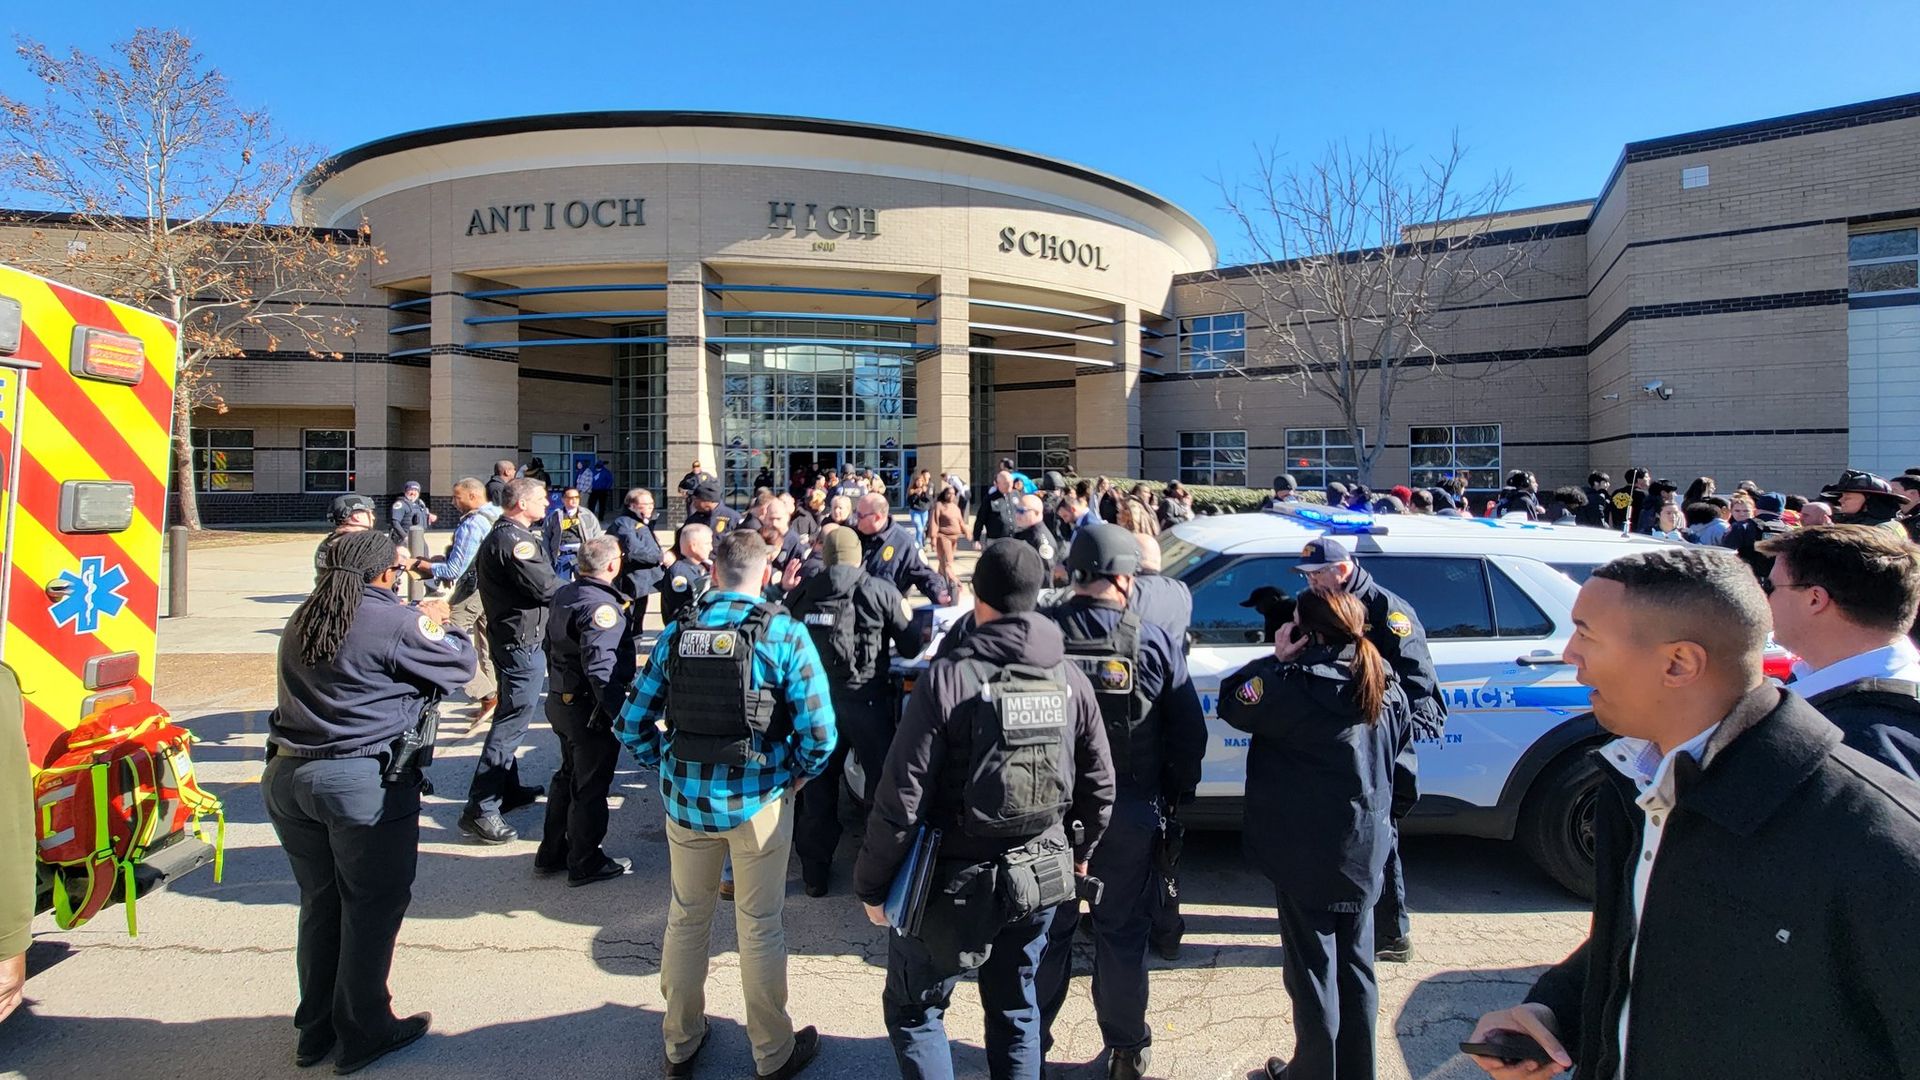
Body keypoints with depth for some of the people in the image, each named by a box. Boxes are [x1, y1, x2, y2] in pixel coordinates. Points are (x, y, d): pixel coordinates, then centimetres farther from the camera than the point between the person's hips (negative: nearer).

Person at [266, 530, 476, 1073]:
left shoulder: (302, 619, 9)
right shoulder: (395, 621, -15)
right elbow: (460, 664, -6)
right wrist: (438, 622, 12)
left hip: (288, 776, 8)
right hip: (364, 783, -7)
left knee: (320, 903, 20)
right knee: (373, 907, 8)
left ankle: (315, 1029, 33)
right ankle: (362, 1034, 20)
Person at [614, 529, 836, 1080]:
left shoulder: (676, 633, -3)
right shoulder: (785, 634, -13)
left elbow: (632, 723, 0)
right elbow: (819, 729, -17)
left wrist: (667, 766, 14)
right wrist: (797, 773, 1)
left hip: (685, 798, 3)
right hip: (758, 801, -3)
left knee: (685, 919, 21)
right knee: (759, 928, 13)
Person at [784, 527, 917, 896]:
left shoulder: (800, 594, 5)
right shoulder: (881, 592, -4)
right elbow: (912, 647, -1)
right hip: (866, 698, -3)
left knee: (817, 787, 14)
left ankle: (815, 873, 24)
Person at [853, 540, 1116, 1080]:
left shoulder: (949, 676, -19)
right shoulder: (1069, 678, -2)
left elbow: (903, 797, -19)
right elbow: (1099, 783, 6)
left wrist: (872, 884, -7)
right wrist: (1079, 850, 22)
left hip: (957, 882, -5)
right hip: (1042, 877, 5)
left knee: (912, 1010, 15)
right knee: (1015, 1008, 24)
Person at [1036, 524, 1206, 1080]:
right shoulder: (1153, 642, -11)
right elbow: (1189, 734, -6)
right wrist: (1178, 795, 10)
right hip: (1130, 814, 0)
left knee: (1047, 929, 17)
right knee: (1123, 932, 15)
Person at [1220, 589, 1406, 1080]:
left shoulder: (1294, 686, -21)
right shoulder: (1386, 687, 0)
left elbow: (1232, 702, -8)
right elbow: (1393, 752, 14)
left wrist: (1276, 659, -4)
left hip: (1307, 857, -6)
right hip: (1365, 852, 6)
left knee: (1313, 969, 8)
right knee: (1355, 965, 18)